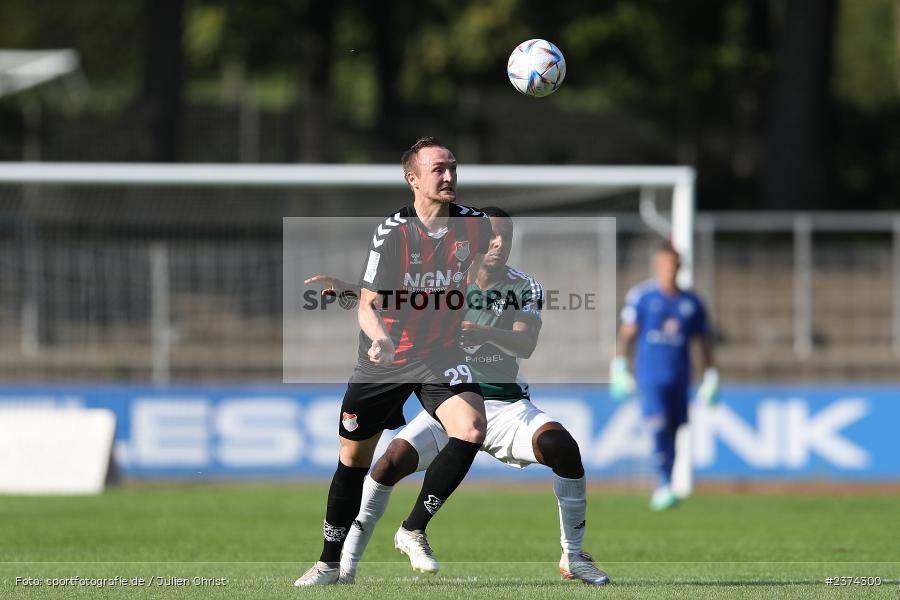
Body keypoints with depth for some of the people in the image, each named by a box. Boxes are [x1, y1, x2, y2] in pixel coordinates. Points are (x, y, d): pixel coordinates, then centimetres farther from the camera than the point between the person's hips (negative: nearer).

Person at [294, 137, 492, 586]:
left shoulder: (474, 225, -7)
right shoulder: (392, 232, -17)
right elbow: (368, 305, -18)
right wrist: (380, 336, -38)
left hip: (441, 355, 2)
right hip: (384, 359, -2)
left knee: (471, 430, -25)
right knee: (354, 459, 8)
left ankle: (413, 531, -9)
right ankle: (330, 563, 27)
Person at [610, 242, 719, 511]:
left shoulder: (692, 302, 9)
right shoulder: (641, 296, 1)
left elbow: (705, 340, 16)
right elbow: (626, 334, 1)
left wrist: (711, 376, 12)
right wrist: (619, 368, -6)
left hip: (679, 378, 3)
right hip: (649, 375, -3)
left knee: (671, 431, 6)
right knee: (658, 428, -19)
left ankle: (662, 490, 17)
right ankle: (665, 484, -22)